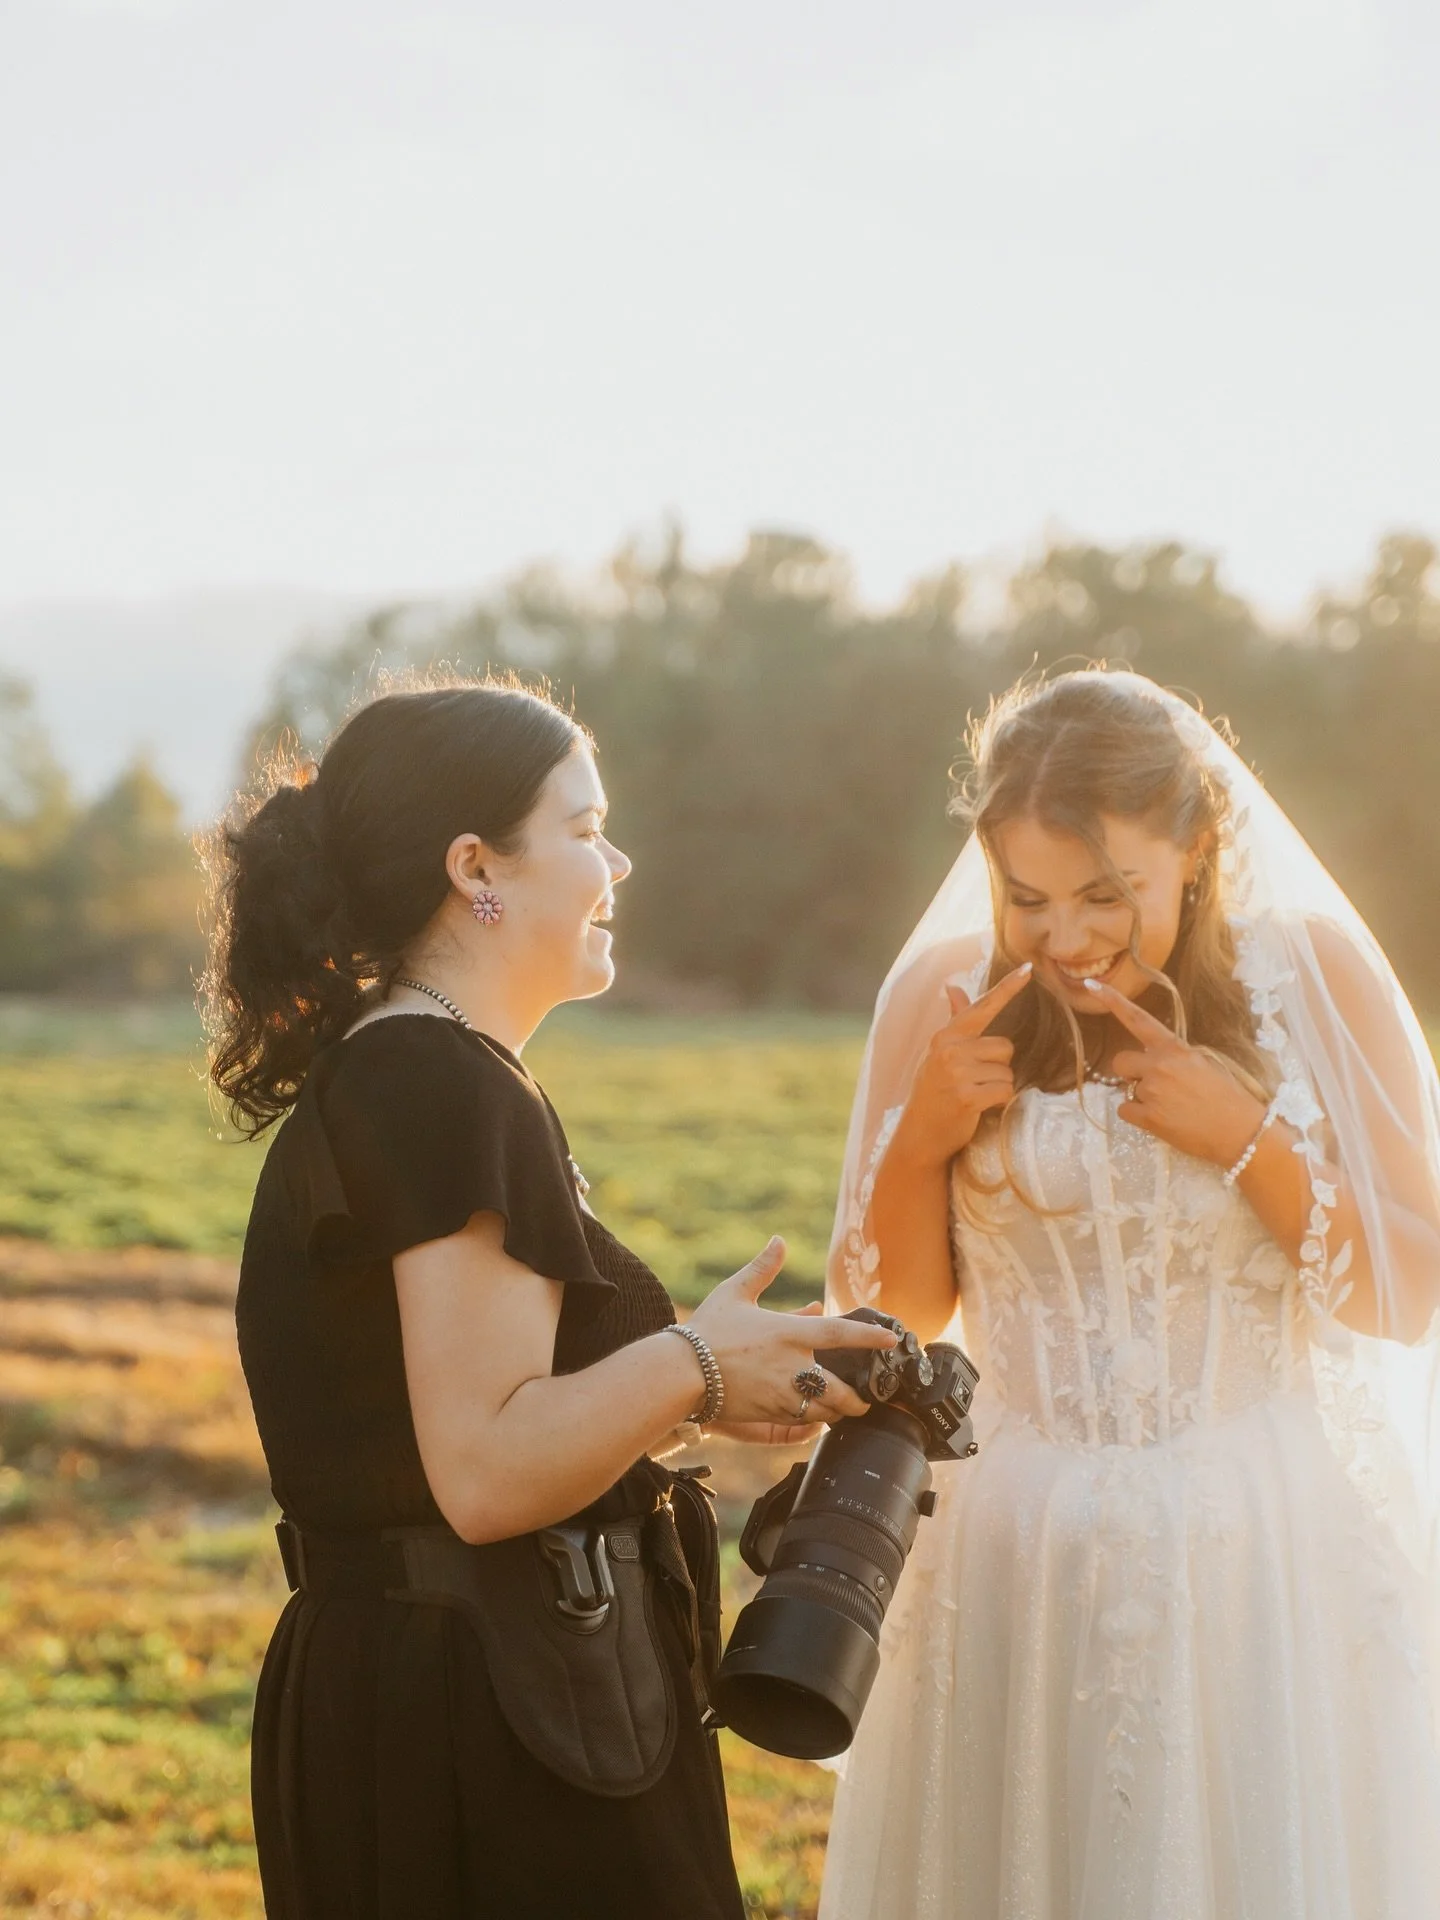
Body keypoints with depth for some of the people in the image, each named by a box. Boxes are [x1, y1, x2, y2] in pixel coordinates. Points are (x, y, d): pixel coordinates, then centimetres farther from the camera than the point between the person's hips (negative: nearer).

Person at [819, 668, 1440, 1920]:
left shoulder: (1315, 974, -6)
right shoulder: (944, 995, -2)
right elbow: (887, 1321, 4)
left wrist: (1248, 1140, -16)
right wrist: (922, 1138, -13)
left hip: (1266, 1564, -1)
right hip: (1016, 1567, 1)